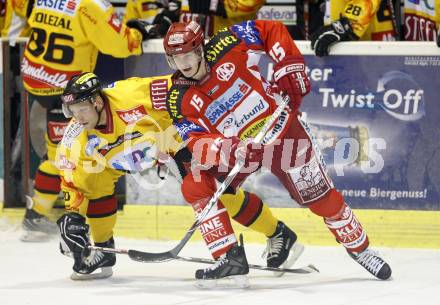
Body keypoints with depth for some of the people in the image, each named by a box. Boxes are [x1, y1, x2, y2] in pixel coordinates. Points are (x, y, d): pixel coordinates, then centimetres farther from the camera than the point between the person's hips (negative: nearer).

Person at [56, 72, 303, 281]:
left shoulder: (132, 94, -39)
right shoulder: (76, 139, -23)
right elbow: (72, 184, -14)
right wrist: (71, 215, -27)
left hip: (170, 137, -4)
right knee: (96, 183, -19)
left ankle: (279, 234, 6)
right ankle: (103, 252, -1)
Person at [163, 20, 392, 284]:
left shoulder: (224, 48, -20)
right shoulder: (180, 101, -13)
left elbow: (272, 30, -9)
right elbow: (197, 143, -20)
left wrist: (289, 67, -18)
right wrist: (228, 150, -40)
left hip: (280, 126, -2)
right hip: (237, 146, 2)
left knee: (321, 197, 1)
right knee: (195, 186, -20)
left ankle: (359, 247, 25)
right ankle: (229, 257, -14)